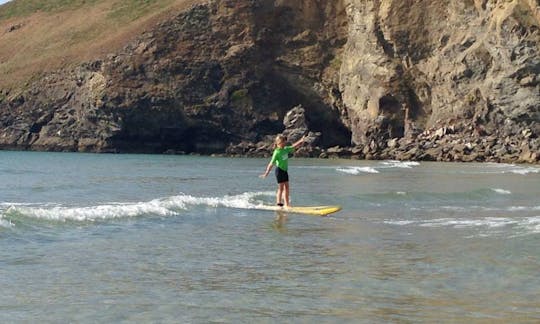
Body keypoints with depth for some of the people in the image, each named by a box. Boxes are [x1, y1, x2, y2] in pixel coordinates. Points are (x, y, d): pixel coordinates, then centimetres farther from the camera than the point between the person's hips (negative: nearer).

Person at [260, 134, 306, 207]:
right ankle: (279, 203, 3)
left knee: (286, 187, 7)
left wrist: (301, 141, 1)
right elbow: (271, 163, -19)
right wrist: (266, 173, -20)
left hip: (285, 171, 8)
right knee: (281, 187, -4)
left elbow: (294, 146, 14)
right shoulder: (277, 152, -18)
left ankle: (287, 204, 11)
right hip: (279, 170, -8)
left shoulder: (286, 149, 4)